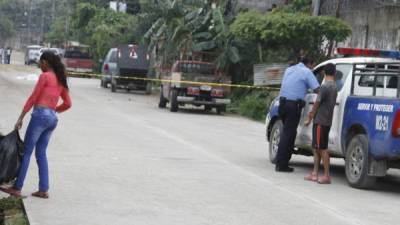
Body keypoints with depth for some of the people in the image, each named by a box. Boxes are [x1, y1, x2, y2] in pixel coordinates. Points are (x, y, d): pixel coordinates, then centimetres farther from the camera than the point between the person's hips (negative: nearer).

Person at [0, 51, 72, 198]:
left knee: (26, 152, -2)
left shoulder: (45, 76, -5)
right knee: (41, 153, 12)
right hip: (53, 119, 7)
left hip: (40, 115, -7)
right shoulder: (60, 80, 16)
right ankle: (43, 190, 8)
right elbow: (67, 103, 17)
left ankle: (17, 188, -2)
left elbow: (33, 98, -7)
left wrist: (20, 118, -6)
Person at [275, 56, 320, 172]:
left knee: (287, 132, 15)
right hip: (294, 105, -7)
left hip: (283, 101, 7)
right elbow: (317, 89, -11)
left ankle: (281, 162, 15)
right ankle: (281, 164, -5)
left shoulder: (289, 69, 20)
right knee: (288, 133, -5)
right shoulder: (306, 72, -2)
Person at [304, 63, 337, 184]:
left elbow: (317, 104, -10)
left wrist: (309, 119, 0)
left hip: (320, 121, -9)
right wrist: (312, 113, 27)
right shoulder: (334, 87, 12)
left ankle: (326, 176, -7)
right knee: (317, 148, 13)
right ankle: (314, 174, 15)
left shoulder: (325, 86, -14)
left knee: (323, 149, -7)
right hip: (327, 121, 9)